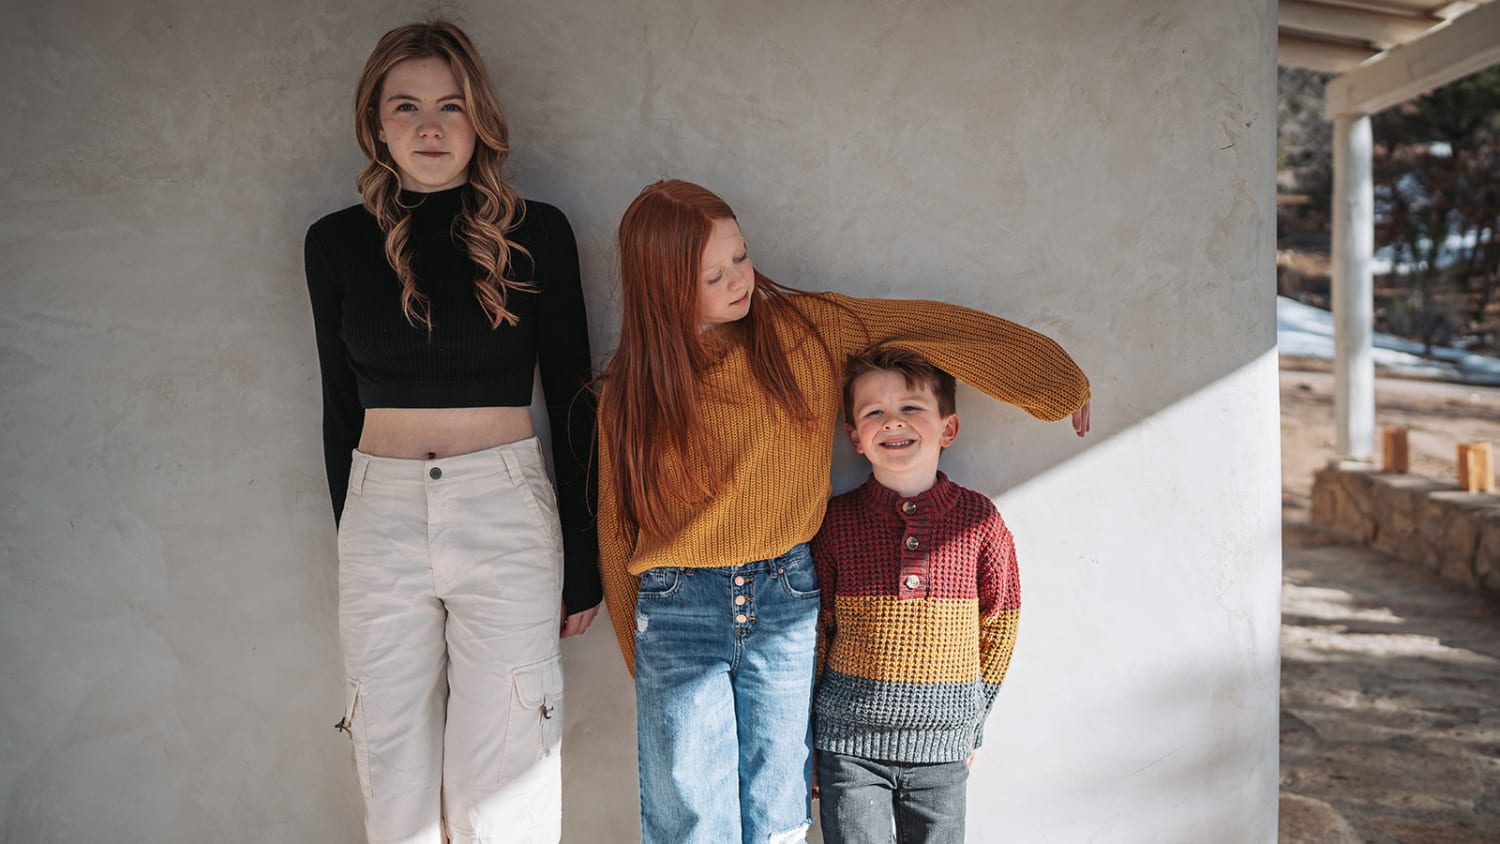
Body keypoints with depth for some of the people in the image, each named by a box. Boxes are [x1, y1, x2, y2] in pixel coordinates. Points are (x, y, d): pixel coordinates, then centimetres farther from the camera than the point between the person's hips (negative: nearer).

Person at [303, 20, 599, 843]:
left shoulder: (536, 233, -2)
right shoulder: (337, 241, 5)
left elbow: (571, 403, 1)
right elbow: (341, 406, 12)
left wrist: (582, 563, 1)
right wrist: (346, 537, 15)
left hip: (506, 511, -2)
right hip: (380, 514, 3)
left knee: (501, 773, 4)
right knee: (393, 768, 12)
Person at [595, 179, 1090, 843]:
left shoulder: (806, 329, 0)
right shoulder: (630, 391, 0)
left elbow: (927, 326, 3)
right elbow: (617, 533, 7)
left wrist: (1060, 382, 2)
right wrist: (639, 653, 9)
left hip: (786, 604, 1)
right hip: (678, 613, 0)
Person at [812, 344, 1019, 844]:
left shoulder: (979, 520, -3)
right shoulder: (836, 521, -4)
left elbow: (999, 628, 7)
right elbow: (815, 631, 3)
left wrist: (972, 724, 8)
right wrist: (809, 739, 5)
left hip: (941, 743, 1)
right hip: (849, 739, -1)